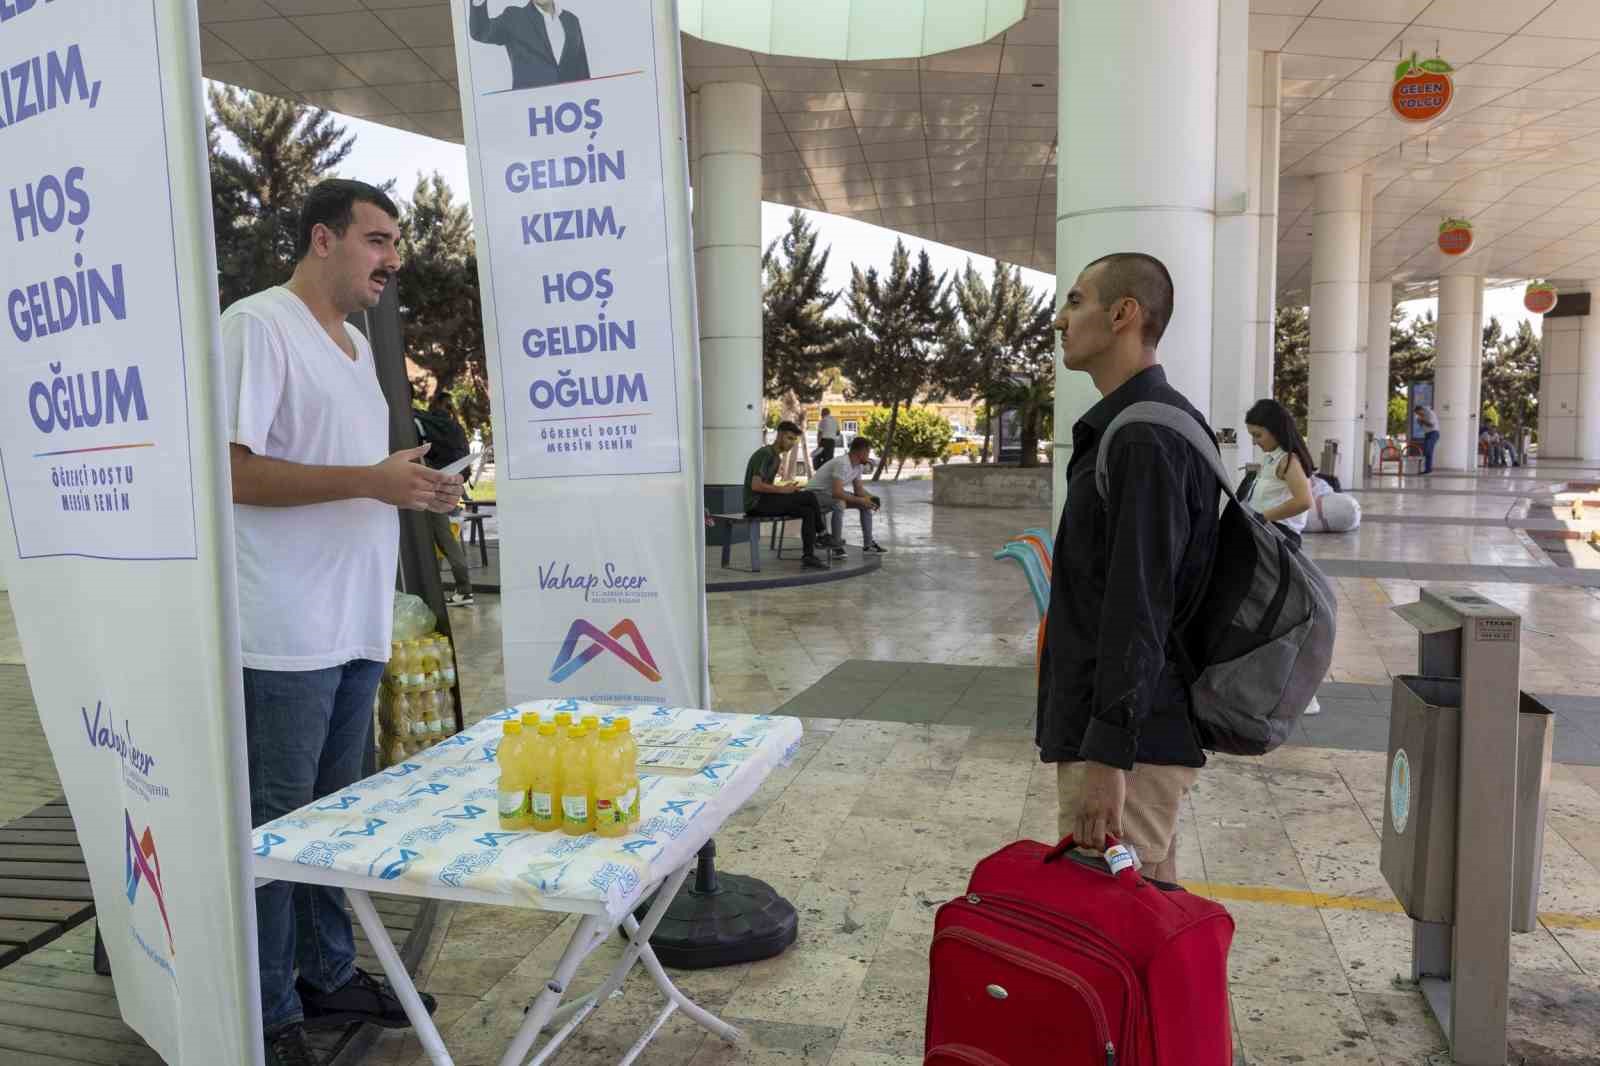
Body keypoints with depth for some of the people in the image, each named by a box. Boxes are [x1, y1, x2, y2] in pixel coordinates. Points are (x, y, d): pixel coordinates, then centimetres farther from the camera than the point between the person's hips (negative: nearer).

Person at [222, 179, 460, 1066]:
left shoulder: (356, 342, 16)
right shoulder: (257, 325, -11)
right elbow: (230, 470, -19)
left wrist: (414, 489, 9)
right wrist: (371, 480, -22)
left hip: (356, 626, 9)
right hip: (288, 633, -8)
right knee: (277, 825, 4)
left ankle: (329, 975, 32)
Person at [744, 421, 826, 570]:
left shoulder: (776, 457, 18)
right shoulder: (765, 454, -13)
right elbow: (755, 485, -23)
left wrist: (789, 490, 3)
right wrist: (783, 489, -17)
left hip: (765, 501, 10)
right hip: (756, 503, -10)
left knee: (808, 512, -7)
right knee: (809, 497, -16)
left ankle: (808, 557, -9)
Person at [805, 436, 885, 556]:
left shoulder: (858, 465, -1)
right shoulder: (842, 464, -31)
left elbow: (858, 489, 7)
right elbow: (837, 492, -39)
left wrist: (871, 498, -14)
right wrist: (860, 500, -31)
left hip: (833, 493, 10)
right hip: (815, 493, -10)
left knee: (867, 503, 1)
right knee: (839, 503, -39)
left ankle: (868, 544, 6)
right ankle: (836, 546, -25)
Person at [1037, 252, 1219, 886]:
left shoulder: (1144, 437, -19)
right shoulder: (1163, 421, 16)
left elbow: (1136, 609, -25)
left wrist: (1107, 752, -24)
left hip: (1128, 738, -10)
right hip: (1144, 730, 10)